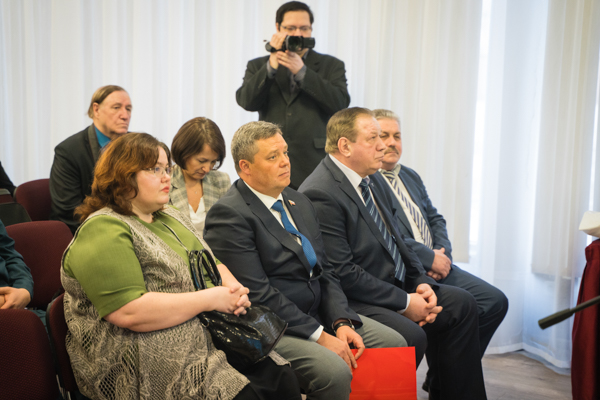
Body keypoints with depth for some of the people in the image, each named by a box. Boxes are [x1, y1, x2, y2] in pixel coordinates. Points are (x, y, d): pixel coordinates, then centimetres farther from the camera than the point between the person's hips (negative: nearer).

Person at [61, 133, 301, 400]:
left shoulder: (171, 217, 18)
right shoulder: (104, 231, -11)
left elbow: (212, 264, 24)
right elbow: (130, 312, -22)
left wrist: (232, 287, -1)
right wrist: (210, 299, -17)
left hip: (208, 339, 8)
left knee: (283, 378, -12)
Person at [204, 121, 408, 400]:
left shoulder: (299, 203, 13)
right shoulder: (229, 215, -15)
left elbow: (324, 271, 12)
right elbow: (257, 293, -20)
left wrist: (341, 322, -5)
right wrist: (319, 335, -20)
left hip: (319, 313, 8)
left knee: (394, 343, -3)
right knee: (335, 371, -28)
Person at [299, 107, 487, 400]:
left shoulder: (371, 184, 10)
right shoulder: (320, 194, -21)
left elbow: (396, 242, 17)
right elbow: (342, 273, -23)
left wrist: (421, 283, 0)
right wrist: (404, 302, -18)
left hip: (397, 287, 10)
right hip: (355, 300, -10)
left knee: (461, 304, 7)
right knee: (411, 335, -30)